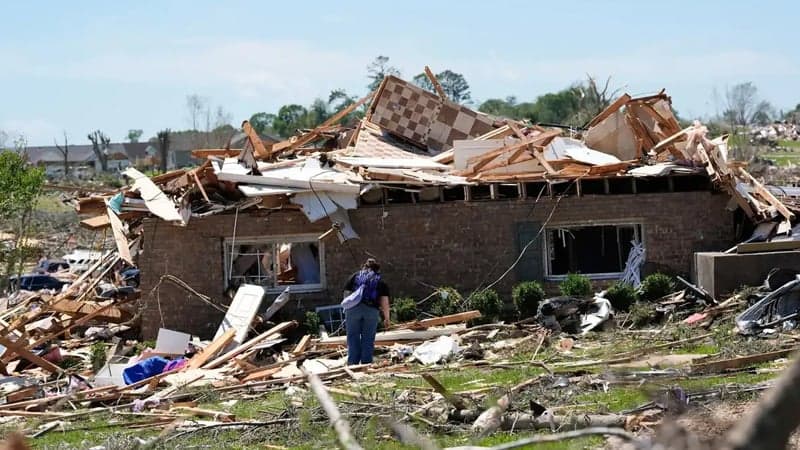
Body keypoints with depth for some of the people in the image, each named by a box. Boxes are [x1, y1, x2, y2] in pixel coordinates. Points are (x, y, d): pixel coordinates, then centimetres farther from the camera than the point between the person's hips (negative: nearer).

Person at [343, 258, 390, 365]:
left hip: (353, 309, 0)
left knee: (353, 337, 6)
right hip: (372, 311, 0)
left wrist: (346, 310, 20)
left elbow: (346, 293, 12)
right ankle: (366, 364, 6)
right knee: (368, 340, 6)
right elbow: (385, 302, 8)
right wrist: (386, 319, 14)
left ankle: (352, 363, 2)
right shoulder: (380, 281, 15)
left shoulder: (355, 276, 18)